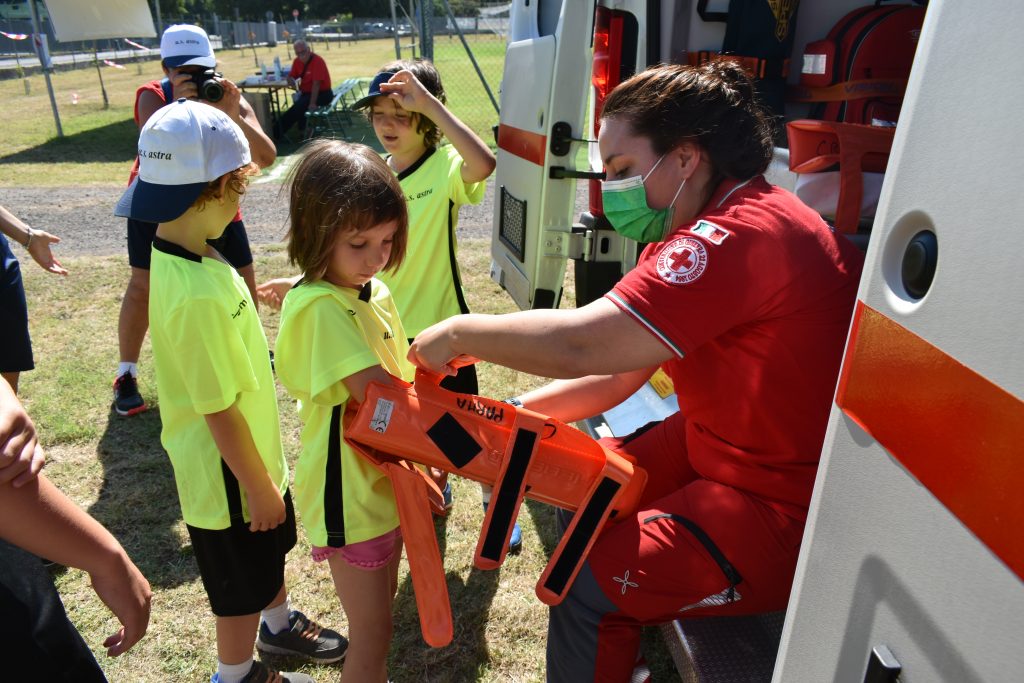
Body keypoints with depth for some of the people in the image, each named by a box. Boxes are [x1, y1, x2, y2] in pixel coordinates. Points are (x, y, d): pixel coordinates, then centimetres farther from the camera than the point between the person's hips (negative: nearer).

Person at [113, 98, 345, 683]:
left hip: (255, 451, 9)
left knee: (272, 551, 31)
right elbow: (219, 412, -27)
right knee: (242, 586, 17)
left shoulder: (184, 257, -4)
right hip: (228, 474, -9)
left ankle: (280, 624, 56)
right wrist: (258, 487, -16)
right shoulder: (198, 294, -34)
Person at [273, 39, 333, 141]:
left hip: (322, 94, -8)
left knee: (299, 106, -25)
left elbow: (316, 84, -24)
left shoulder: (317, 61, -18)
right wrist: (291, 81, -14)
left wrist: (313, 103, -28)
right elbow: (291, 76, 12)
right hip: (306, 92, 8)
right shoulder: (297, 61, 4)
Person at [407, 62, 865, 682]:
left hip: (790, 507, -10)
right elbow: (617, 373, 7)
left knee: (591, 585, -15)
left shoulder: (744, 236, -28)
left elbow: (580, 345, -35)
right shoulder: (694, 238, 7)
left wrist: (462, 334, -18)